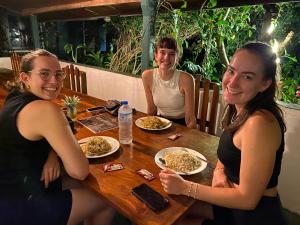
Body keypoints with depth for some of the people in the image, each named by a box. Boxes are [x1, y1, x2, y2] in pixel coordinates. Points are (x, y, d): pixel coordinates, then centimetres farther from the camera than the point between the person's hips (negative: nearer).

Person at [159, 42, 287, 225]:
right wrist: (219, 171, -11)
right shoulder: (239, 110, -3)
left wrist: (185, 187, -20)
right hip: (234, 203, 7)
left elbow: (247, 198, -25)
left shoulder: (259, 123, -30)